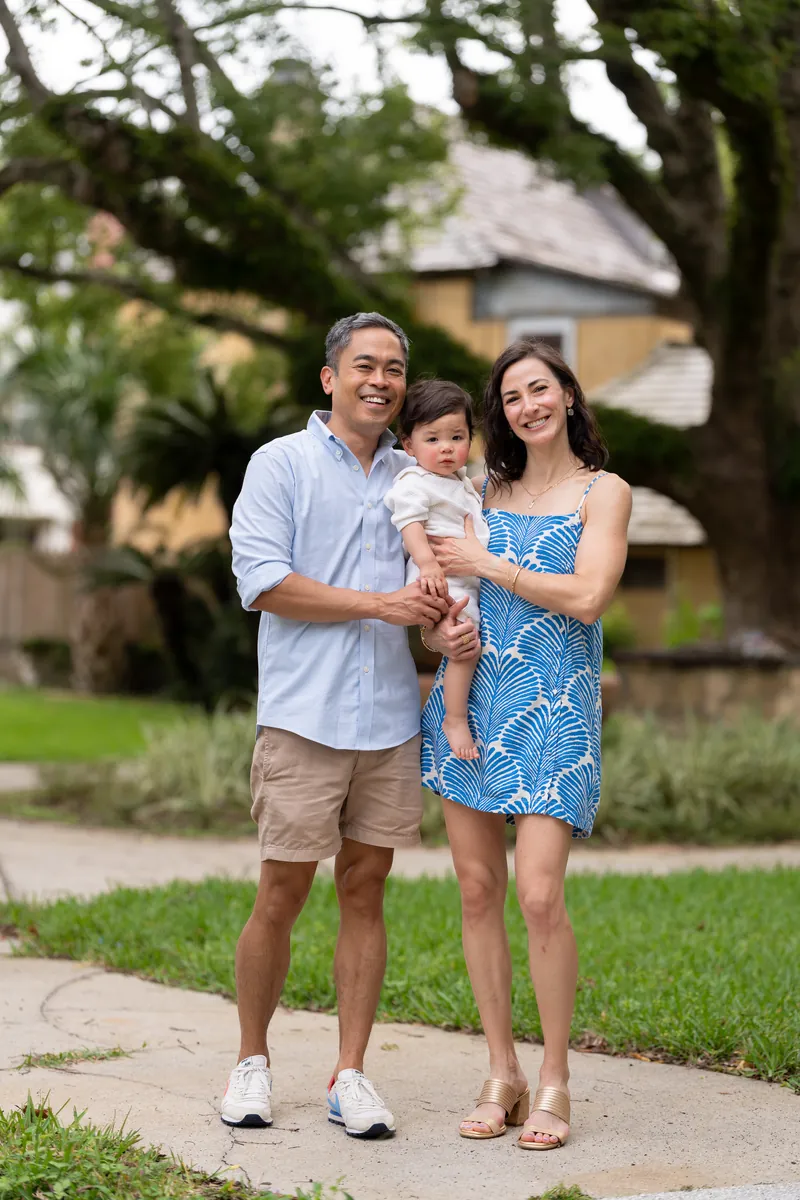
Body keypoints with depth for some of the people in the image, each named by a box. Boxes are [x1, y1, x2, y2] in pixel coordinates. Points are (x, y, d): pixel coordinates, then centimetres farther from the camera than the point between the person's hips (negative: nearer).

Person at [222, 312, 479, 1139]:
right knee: (282, 895, -1)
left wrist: (447, 627, -4)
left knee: (365, 892, 5)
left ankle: (350, 1077, 10)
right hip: (303, 718, -4)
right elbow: (261, 579, -9)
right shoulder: (280, 465, 1)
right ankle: (251, 1059, 16)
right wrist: (381, 605, -12)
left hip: (391, 721, 4)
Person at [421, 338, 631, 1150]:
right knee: (477, 889, 2)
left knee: (539, 894, -12)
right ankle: (501, 1074, 12)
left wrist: (486, 565, -8)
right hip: (469, 698, 4)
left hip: (552, 709, -4)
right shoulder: (484, 488, 14)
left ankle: (554, 1081, 1)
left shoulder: (604, 492, 2)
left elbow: (588, 596, -11)